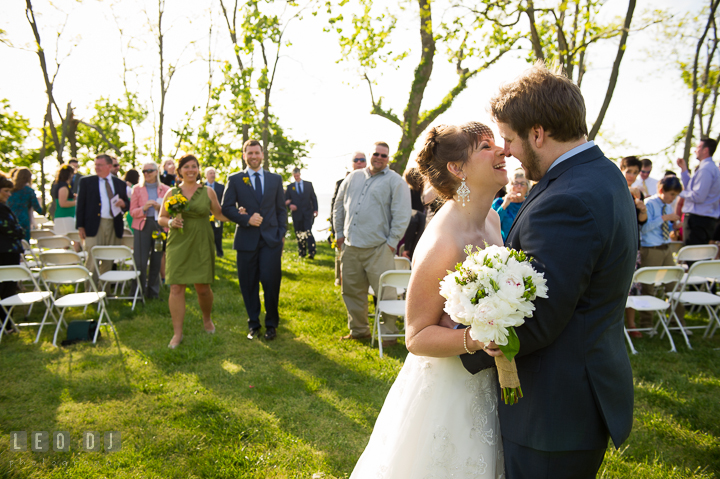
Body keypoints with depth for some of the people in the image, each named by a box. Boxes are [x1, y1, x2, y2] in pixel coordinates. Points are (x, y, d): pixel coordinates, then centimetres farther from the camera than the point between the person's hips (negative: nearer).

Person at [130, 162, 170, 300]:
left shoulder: (166, 190, 10)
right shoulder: (137, 189, 10)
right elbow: (132, 212, 5)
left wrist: (160, 208, -10)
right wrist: (144, 208, -15)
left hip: (160, 227, 1)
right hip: (142, 227, -1)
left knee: (156, 261, 4)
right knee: (140, 262, -6)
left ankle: (153, 291, 16)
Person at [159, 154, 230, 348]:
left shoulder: (208, 192, 5)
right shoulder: (171, 193, 7)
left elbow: (219, 214, 13)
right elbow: (161, 218, 12)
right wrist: (170, 222, -10)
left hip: (201, 245, -1)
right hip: (178, 245, 1)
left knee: (203, 288, 3)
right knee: (176, 288, -2)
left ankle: (207, 320, 32)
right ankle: (177, 333, 9)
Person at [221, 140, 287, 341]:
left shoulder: (275, 179, 12)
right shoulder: (235, 179, 7)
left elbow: (281, 209, 12)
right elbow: (226, 208, 2)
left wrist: (282, 234, 3)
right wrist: (246, 219, -13)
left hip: (271, 239, 0)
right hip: (246, 239, 0)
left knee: (271, 282, -5)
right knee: (249, 284, 4)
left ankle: (271, 324, 14)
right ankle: (253, 324, 20)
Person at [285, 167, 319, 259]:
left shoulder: (308, 184, 10)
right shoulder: (290, 187, 10)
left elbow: (314, 197, 10)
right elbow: (286, 200, 10)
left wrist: (315, 209, 1)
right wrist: (290, 205, -12)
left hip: (308, 212, -2)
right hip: (296, 213, 2)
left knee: (308, 232, -14)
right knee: (299, 234, 5)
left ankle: (311, 252, -14)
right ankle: (301, 252, 16)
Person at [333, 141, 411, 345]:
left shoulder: (395, 181, -1)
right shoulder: (353, 177, 15)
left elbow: (402, 215, -7)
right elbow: (339, 205, 20)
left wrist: (392, 242, -10)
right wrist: (339, 232, 14)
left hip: (378, 249, -5)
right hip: (350, 247, 5)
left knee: (385, 294, -2)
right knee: (352, 291, 13)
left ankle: (389, 333, 14)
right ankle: (358, 329, 29)